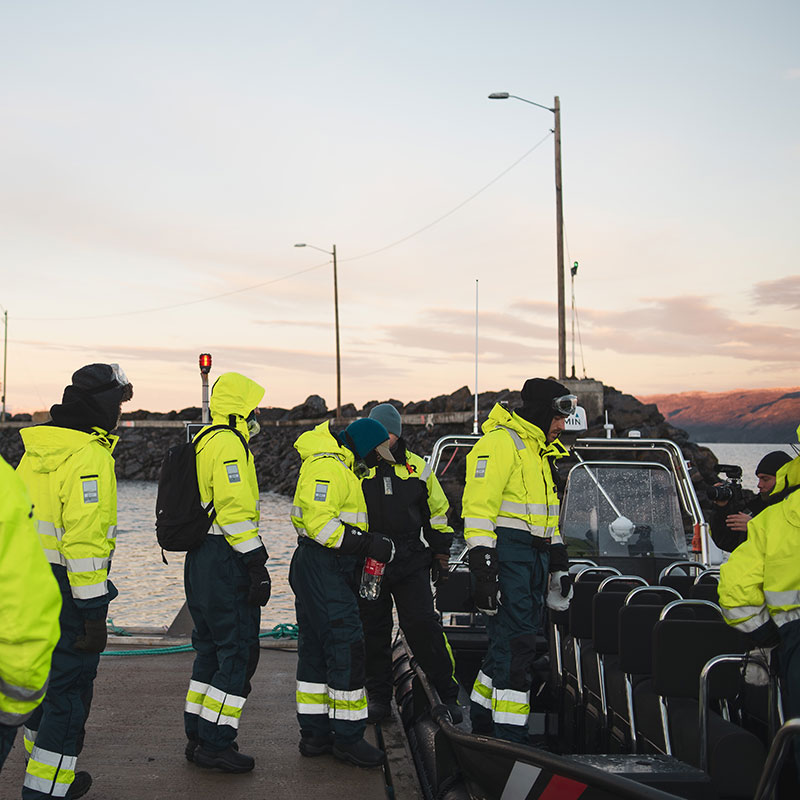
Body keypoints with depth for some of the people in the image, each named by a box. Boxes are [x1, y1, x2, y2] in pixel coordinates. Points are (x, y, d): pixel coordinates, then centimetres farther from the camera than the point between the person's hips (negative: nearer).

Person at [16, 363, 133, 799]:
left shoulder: (36, 449, 11)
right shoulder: (89, 456, -18)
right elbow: (85, 539, -23)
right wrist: (94, 612, -20)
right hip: (66, 588, -9)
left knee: (43, 677, 22)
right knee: (69, 690, 2)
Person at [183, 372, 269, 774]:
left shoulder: (205, 441, 19)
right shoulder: (229, 444, -14)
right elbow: (234, 509, -22)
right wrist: (257, 565, -21)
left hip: (199, 559, 11)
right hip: (225, 562, -11)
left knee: (211, 649, 16)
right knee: (238, 652, -4)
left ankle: (198, 737, 21)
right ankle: (215, 744, -1)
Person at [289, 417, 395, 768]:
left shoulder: (341, 468, 21)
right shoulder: (328, 466, -13)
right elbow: (318, 521, -23)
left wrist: (371, 543, 12)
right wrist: (367, 543, -24)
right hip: (324, 569, -11)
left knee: (316, 650, 12)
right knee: (346, 649, -8)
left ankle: (314, 733, 19)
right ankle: (347, 737, -3)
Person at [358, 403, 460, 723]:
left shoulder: (417, 467, 8)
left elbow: (437, 510, 18)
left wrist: (441, 552, 15)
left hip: (410, 562, 0)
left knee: (423, 625, -7)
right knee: (374, 630, 6)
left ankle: (448, 693, 2)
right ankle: (379, 696, 20)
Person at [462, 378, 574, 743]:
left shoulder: (538, 451, 22)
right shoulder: (499, 442, -10)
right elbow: (479, 505, -18)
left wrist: (558, 565, 28)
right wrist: (482, 564, -24)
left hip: (533, 560, 10)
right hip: (506, 555, -10)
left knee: (509, 642, 13)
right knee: (515, 645, -10)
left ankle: (482, 721, 24)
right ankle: (511, 738, -7)